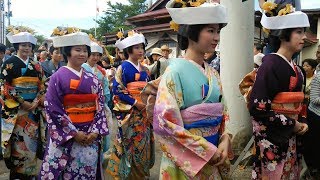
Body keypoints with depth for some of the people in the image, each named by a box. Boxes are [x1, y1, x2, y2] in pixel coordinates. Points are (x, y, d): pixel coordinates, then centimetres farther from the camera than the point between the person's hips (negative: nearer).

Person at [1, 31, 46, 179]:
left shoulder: (36, 66, 11)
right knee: (18, 142, -4)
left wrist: (36, 102, -8)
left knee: (32, 141, 5)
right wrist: (22, 102, -13)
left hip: (34, 110, 4)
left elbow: (41, 87, 10)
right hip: (15, 110, -4)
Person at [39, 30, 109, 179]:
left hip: (91, 136, 4)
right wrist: (74, 133, -14)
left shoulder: (93, 79, 7)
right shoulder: (58, 77, -5)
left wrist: (95, 132, -7)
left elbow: (100, 106, 6)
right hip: (66, 136, -4)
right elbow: (53, 109, -10)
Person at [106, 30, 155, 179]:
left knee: (144, 142, 12)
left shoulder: (143, 69, 10)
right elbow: (117, 90, -16)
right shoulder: (123, 68, -10)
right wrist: (135, 103, -18)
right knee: (131, 143, 1)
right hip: (130, 112, -7)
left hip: (143, 111, 7)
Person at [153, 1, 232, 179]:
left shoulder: (213, 73, 5)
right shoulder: (175, 72, -16)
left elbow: (222, 112, 9)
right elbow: (165, 122, -21)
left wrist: (225, 141, -9)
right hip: (186, 160, -6)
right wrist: (207, 150, -17)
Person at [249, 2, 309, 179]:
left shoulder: (294, 68, 9)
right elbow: (257, 107, -22)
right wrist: (291, 124, -15)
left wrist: (301, 122, 2)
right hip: (271, 136, -8)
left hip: (290, 135, 8)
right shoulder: (270, 65, -17)